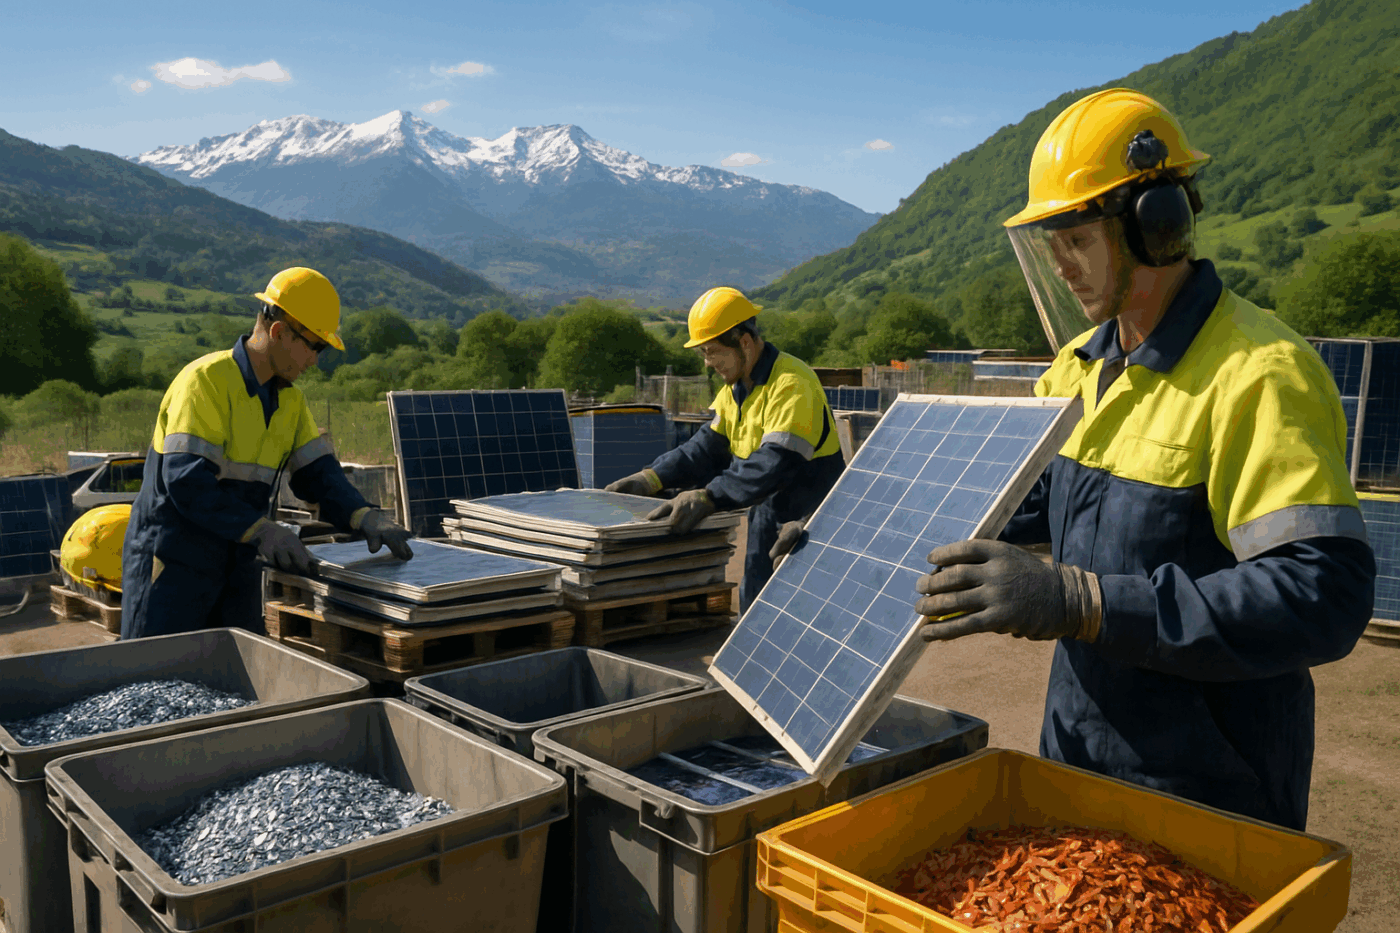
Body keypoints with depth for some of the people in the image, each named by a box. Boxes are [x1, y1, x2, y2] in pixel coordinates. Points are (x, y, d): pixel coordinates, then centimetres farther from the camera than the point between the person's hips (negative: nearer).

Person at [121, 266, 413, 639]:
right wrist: (261, 530, -31)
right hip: (173, 562, -7)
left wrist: (364, 517, -14)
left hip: (237, 565, 7)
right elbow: (186, 480, -26)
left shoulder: (290, 399, 8)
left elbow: (317, 471, 4)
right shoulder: (206, 380, -17)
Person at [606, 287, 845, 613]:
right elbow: (709, 445, 7)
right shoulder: (734, 390, 9)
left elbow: (774, 463, -33)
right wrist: (652, 478, -5)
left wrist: (708, 498, -40)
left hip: (811, 525, -9)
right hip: (767, 524, 9)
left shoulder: (792, 383, -23)